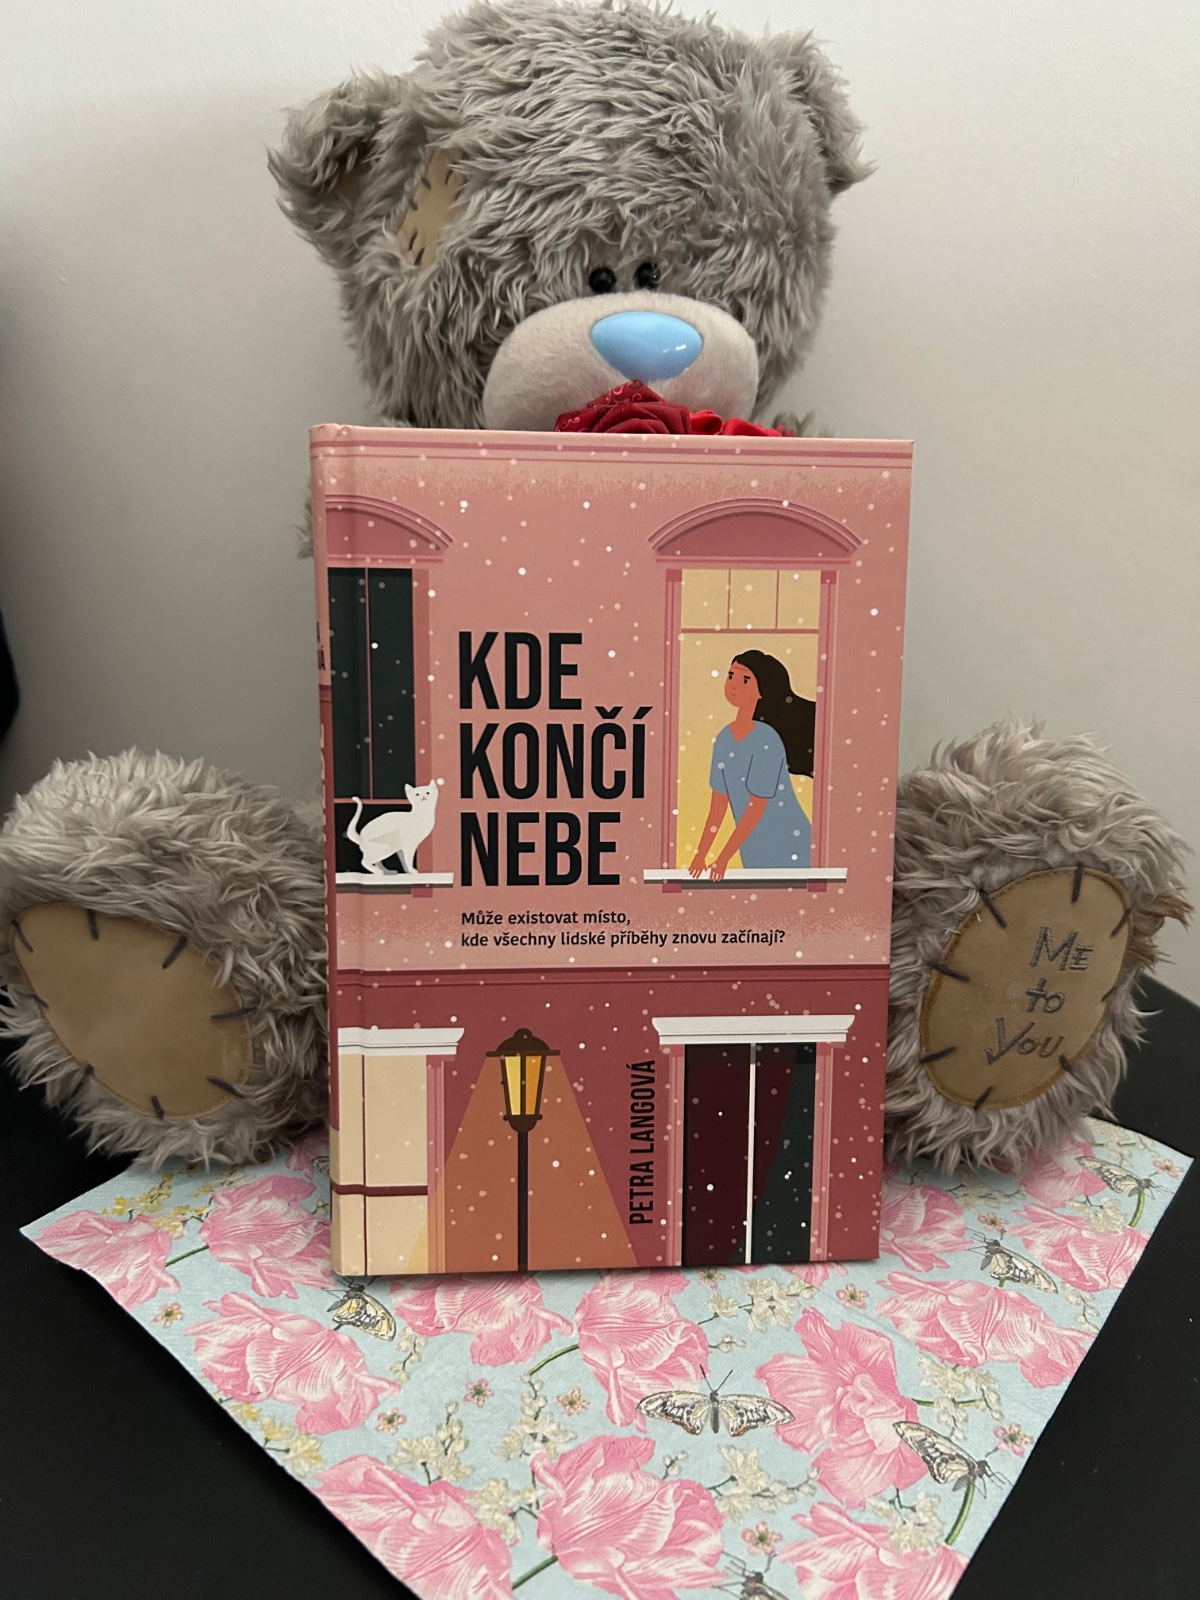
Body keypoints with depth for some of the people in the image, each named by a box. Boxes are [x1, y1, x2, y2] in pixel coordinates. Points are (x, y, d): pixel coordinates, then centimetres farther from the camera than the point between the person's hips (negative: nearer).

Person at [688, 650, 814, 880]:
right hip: (755, 851, 7)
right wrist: (699, 856, 2)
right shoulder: (723, 740, 0)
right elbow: (718, 805, 4)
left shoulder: (767, 742, -22)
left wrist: (723, 859, -19)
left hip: (788, 847, -7)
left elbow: (757, 808, -22)